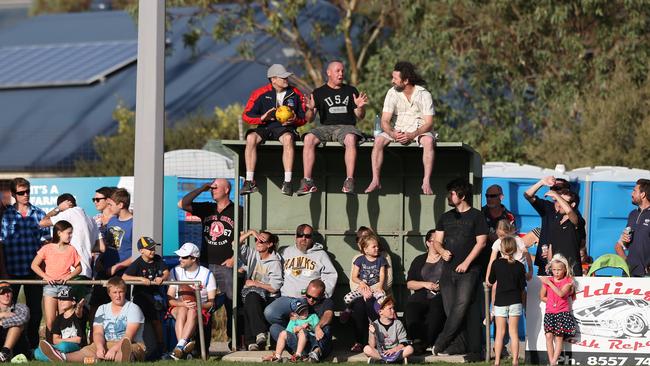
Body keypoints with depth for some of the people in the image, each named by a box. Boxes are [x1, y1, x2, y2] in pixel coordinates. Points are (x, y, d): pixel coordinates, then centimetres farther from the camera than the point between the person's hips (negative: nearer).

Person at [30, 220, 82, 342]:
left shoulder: (71, 250, 7)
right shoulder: (47, 248, 1)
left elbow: (79, 268, 11)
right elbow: (34, 265, 2)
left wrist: (69, 276, -7)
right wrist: (45, 276, -10)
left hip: (65, 285, 1)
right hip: (50, 285, -1)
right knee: (50, 321, -5)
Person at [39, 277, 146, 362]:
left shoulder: (132, 308, 1)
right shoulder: (102, 309, 17)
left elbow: (129, 336, -12)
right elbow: (98, 333, 3)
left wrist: (114, 349, -28)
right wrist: (100, 347, -20)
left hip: (133, 345, -5)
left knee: (127, 349, -43)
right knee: (87, 350, -26)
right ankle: (63, 357, -56)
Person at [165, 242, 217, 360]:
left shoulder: (207, 274, 1)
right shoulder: (176, 272, 5)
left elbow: (211, 302, -2)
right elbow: (170, 299, -1)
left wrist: (199, 305, -23)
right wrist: (182, 303, -22)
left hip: (201, 309, -2)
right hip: (178, 307, 2)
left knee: (192, 312, -37)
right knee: (182, 310, -35)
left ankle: (180, 346, -50)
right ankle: (183, 345, -48)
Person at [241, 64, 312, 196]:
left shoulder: (295, 94, 7)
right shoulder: (261, 93, 2)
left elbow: (304, 118, 13)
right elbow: (246, 116, 1)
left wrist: (295, 120, -10)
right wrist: (262, 118, -15)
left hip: (285, 128, -1)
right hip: (264, 128, 1)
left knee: (288, 138, -37)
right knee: (251, 138, -32)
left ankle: (287, 182, -40)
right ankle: (250, 181, -30)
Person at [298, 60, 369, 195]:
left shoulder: (351, 91, 19)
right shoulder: (319, 92, 16)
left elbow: (360, 117, 16)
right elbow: (310, 120, 10)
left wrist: (360, 107, -6)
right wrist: (311, 109, -12)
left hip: (346, 127, -1)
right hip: (325, 127, 1)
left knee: (351, 139, -37)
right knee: (308, 138, -31)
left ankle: (349, 181, -43)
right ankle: (307, 182, -34)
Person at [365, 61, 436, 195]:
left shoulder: (424, 94, -11)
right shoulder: (392, 93, -3)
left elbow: (428, 123, -15)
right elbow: (385, 121, -6)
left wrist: (412, 135, -31)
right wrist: (392, 134, -29)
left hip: (420, 130, -3)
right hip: (399, 130, 3)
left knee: (428, 141, -37)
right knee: (379, 140, -25)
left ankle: (426, 183, -39)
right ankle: (375, 181, -26)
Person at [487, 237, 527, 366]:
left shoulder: (496, 263, -5)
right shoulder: (519, 266, -3)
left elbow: (491, 281, 6)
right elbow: (523, 287, 2)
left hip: (500, 301, -1)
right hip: (515, 301, 1)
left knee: (500, 332, 4)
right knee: (514, 332, 4)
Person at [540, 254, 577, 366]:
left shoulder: (567, 281, -1)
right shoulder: (547, 280, 8)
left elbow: (561, 293, -19)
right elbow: (542, 296, 17)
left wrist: (549, 283, -18)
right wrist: (552, 302, 4)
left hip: (563, 313, -3)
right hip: (549, 312, 3)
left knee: (559, 337, -7)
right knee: (549, 335, -11)